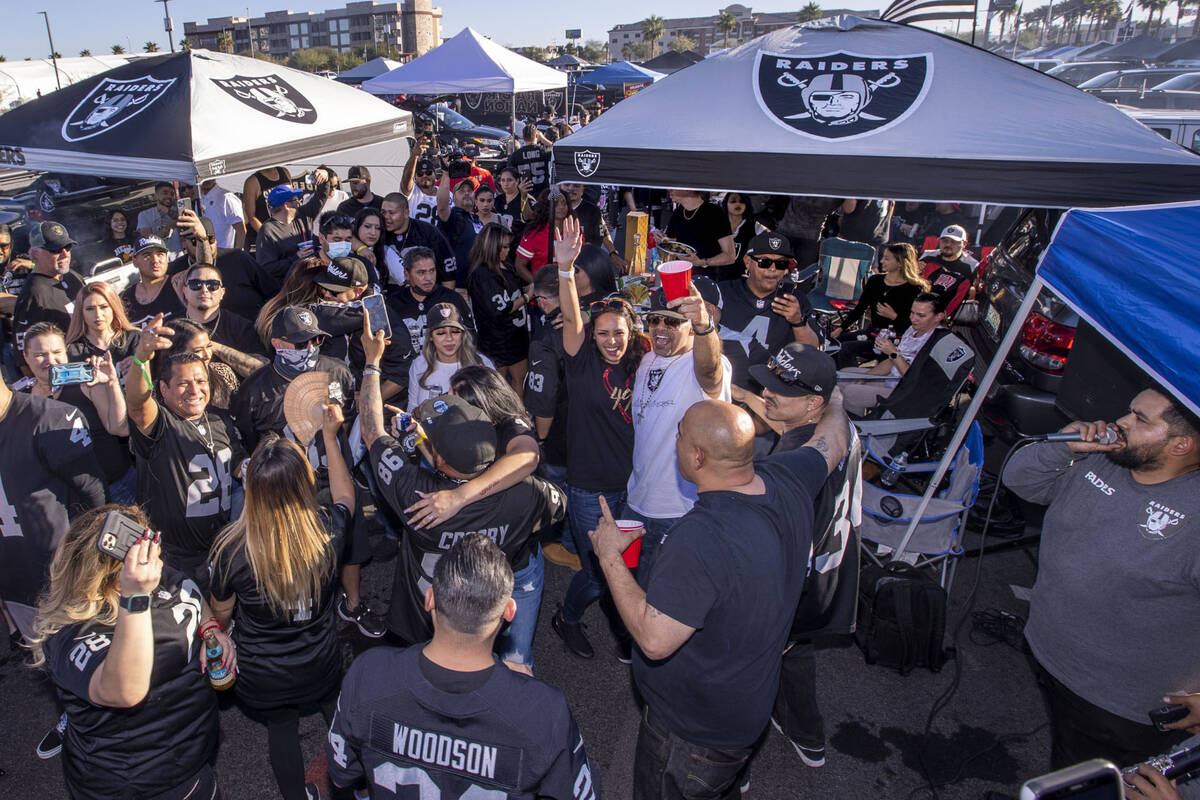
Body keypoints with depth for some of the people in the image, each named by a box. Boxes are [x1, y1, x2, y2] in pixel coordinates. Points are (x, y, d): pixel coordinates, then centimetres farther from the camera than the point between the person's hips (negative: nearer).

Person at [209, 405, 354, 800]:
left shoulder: (231, 547, -29)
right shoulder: (329, 529, -26)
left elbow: (221, 612, -9)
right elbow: (344, 495, 0)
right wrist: (330, 437, 7)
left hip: (263, 677, -2)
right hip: (321, 665, 2)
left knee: (281, 728, 26)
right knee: (338, 714, 30)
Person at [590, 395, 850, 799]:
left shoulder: (702, 538, -39)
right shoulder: (786, 481, -14)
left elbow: (654, 641, -33)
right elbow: (835, 440, 6)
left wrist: (609, 556, -22)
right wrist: (834, 401, 27)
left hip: (694, 732, -7)